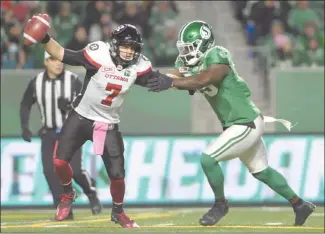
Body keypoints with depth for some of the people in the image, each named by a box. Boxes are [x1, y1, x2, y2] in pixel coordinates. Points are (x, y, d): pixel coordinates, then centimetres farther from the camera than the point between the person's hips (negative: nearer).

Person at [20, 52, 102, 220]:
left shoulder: (73, 80, -9)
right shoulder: (36, 82, -1)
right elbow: (25, 105, 11)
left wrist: (70, 105, -25)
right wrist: (25, 127, -1)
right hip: (49, 133, 3)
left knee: (74, 169, -13)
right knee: (50, 171, -9)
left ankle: (91, 194, 17)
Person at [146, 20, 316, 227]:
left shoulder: (217, 57, -23)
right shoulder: (187, 62, 6)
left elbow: (205, 79, -40)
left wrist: (172, 82, -47)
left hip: (247, 124, -10)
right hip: (237, 125, 10)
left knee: (208, 159, -14)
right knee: (261, 171, 19)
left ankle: (220, 204, 8)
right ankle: (300, 205, 32)